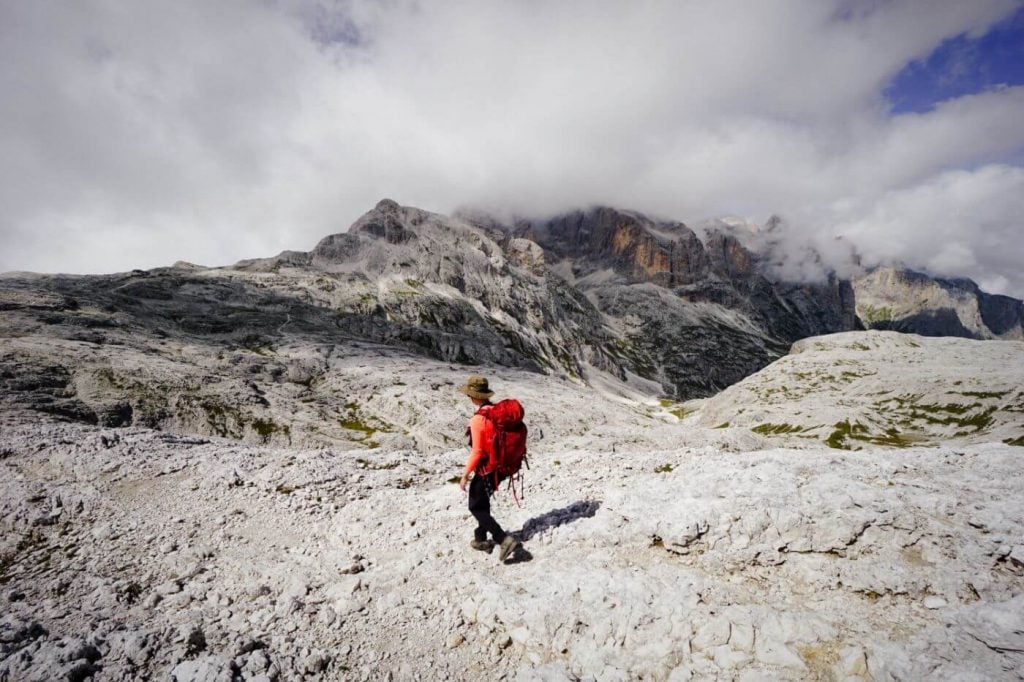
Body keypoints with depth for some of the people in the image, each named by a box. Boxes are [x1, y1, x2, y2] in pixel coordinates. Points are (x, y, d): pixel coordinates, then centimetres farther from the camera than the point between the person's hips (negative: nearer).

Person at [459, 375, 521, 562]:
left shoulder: (478, 419, -24)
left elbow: (477, 451, -24)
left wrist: (465, 475, -15)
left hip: (485, 470, -8)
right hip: (499, 467, 8)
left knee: (476, 508, 6)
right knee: (482, 503, 24)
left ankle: (505, 540, -4)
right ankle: (481, 539, 37)